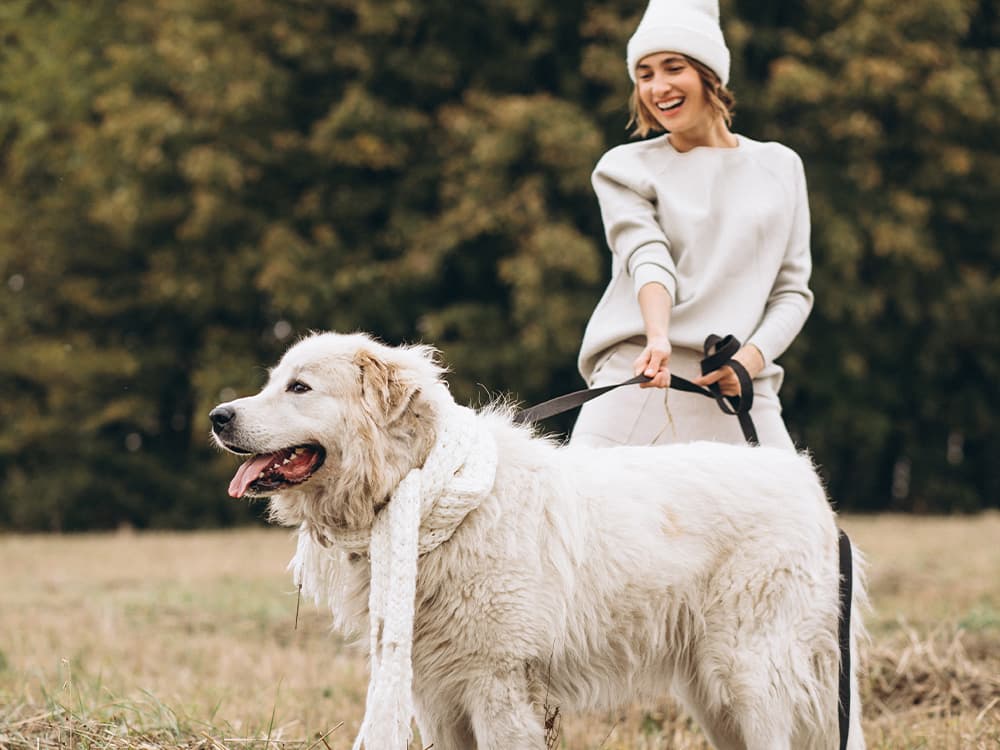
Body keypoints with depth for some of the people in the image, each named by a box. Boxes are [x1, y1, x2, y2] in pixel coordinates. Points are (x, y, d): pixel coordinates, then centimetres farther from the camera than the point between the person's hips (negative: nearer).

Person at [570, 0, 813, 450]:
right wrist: (658, 337, -27)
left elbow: (792, 289, 13)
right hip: (639, 379, -2)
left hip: (740, 395, 2)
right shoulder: (625, 168, 10)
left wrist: (754, 355, -6)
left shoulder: (780, 168, 16)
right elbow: (648, 258, -8)